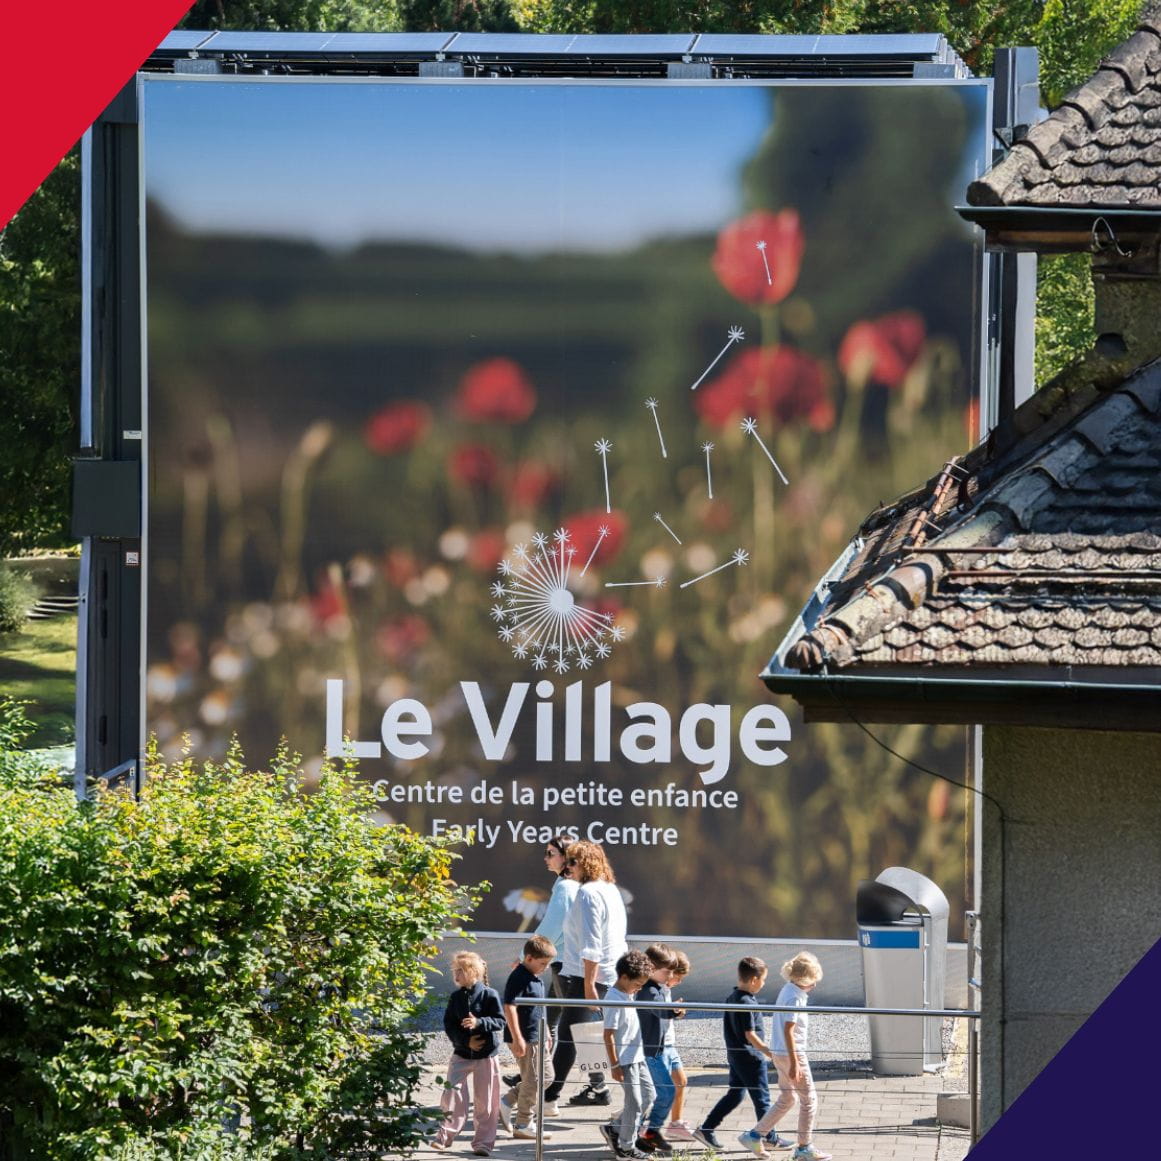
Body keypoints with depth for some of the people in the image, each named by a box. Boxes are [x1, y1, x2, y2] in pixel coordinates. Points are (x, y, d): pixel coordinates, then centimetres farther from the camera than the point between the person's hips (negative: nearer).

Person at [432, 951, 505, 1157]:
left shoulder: (489, 995, -8)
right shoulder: (456, 997, 2)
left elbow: (500, 1022, -10)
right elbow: (449, 1025, 1)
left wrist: (479, 1023, -27)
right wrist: (466, 1041, -13)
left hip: (486, 1055, -3)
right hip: (462, 1053, 3)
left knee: (484, 1101, 2)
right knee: (452, 1092, -9)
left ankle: (483, 1142, 10)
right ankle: (445, 1135, 1)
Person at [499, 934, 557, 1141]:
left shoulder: (535, 978, 13)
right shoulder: (519, 978, -18)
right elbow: (509, 1008, -22)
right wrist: (517, 1039, -24)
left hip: (535, 1037, 10)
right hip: (524, 1038, -10)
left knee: (545, 1076, 14)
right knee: (532, 1080, -2)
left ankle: (507, 1103, 19)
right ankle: (524, 1125, 9)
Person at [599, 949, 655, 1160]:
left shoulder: (628, 995, 9)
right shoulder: (614, 1000, -19)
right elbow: (608, 1035, -20)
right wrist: (615, 1065, -20)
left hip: (637, 1056, 9)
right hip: (624, 1059, -9)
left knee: (649, 1095, 14)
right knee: (635, 1103, -3)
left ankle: (615, 1129, 22)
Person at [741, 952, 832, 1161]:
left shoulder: (787, 990, 9)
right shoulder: (795, 997, -20)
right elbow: (788, 1031, -23)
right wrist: (794, 1063, -23)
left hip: (780, 1054, 10)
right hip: (792, 1054, -10)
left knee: (787, 1099, 19)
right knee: (808, 1099, 2)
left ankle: (754, 1136, 18)